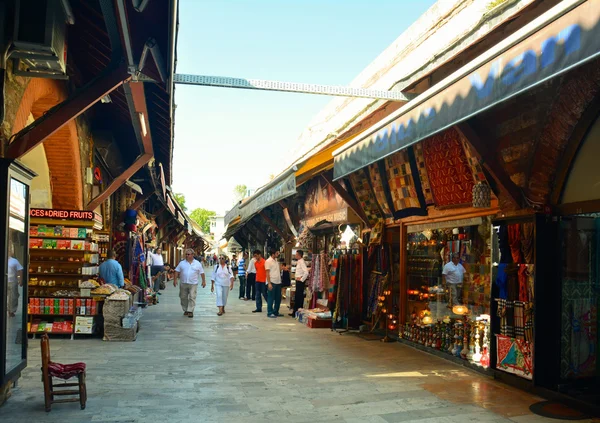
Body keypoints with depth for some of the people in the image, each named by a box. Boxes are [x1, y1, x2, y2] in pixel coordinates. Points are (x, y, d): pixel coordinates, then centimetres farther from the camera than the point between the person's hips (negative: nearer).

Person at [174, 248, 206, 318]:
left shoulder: (197, 264, 5)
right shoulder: (182, 263, 7)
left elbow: (202, 273, 7)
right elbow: (177, 271, 6)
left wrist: (204, 281, 2)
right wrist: (175, 280, -2)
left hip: (193, 284, -2)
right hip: (183, 283, 2)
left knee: (192, 298, -7)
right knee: (183, 297, 8)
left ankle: (190, 311, -3)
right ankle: (185, 310, 22)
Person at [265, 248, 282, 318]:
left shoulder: (276, 260, 13)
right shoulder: (268, 261, -10)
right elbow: (267, 273, -13)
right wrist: (269, 283, -18)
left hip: (278, 282, 8)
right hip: (272, 282, -8)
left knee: (278, 298, 12)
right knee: (271, 298, 0)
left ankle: (276, 312, 23)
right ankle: (270, 313, 8)